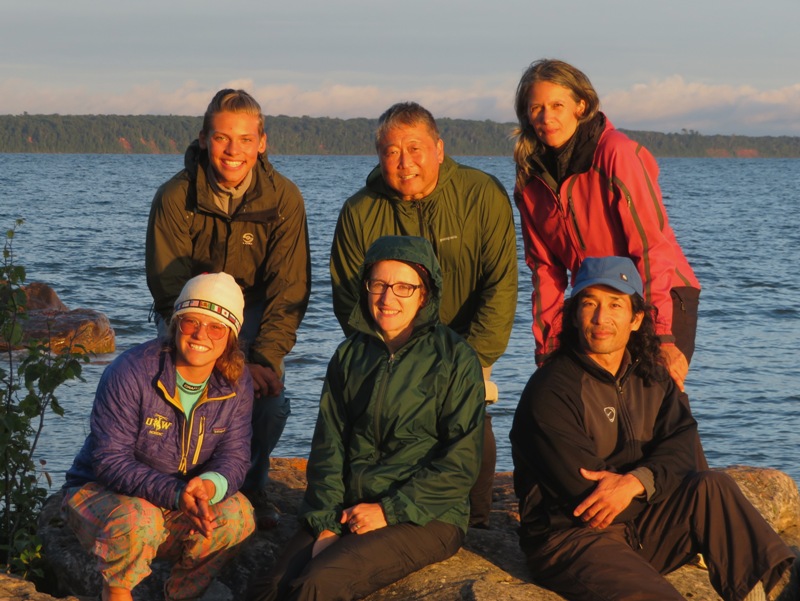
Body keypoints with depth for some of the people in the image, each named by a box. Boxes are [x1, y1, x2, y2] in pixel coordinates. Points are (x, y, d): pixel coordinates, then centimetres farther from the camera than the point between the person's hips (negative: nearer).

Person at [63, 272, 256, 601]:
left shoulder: (236, 385, -7)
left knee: (237, 515, -23)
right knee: (138, 520, -38)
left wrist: (209, 485, -37)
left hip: (178, 504, 5)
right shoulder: (130, 373, -23)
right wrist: (176, 494, -41)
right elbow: (110, 461, -26)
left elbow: (234, 456, -11)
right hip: (100, 494, -4)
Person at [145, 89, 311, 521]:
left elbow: (289, 290, -13)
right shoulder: (175, 198, -19)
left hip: (253, 313, 1)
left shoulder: (283, 198, -15)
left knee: (270, 400, -21)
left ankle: (252, 487, 7)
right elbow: (171, 290, -17)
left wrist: (264, 359, -28)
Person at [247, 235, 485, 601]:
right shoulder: (350, 355, 12)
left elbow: (461, 463, -6)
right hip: (348, 513, 4)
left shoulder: (455, 360, -3)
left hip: (426, 518, -4)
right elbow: (328, 447, 8)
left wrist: (390, 511, -11)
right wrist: (327, 525, -6)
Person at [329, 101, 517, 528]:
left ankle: (475, 523, -2)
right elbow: (349, 301, -2)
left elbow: (500, 287, -12)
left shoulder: (482, 195, -12)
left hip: (464, 342, -1)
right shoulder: (359, 212, -7)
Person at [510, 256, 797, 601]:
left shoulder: (651, 378, 11)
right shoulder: (550, 390, -12)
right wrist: (654, 482, -8)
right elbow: (584, 492, -18)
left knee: (713, 486, -16)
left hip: (637, 523, 7)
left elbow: (680, 449, -5)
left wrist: (635, 482, -24)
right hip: (570, 536, -7)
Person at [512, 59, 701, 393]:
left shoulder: (616, 153, -16)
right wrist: (546, 349, 4)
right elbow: (545, 268, 8)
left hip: (662, 298, -5)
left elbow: (651, 246, -20)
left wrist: (663, 337, -25)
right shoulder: (530, 176, 3)